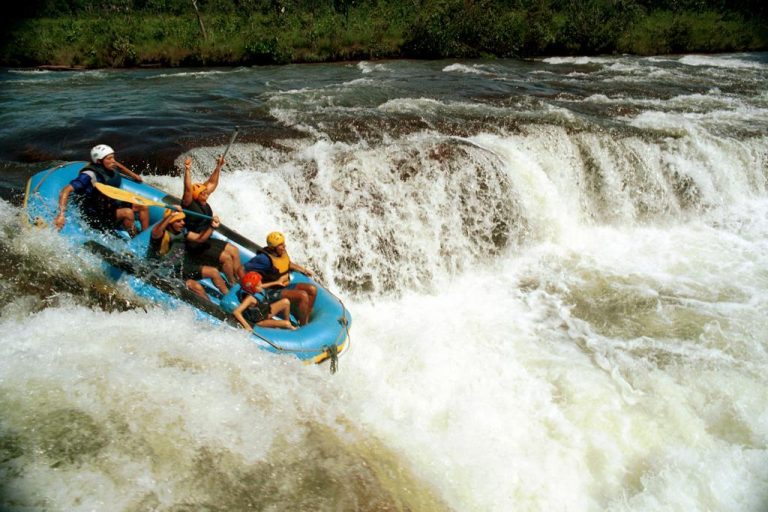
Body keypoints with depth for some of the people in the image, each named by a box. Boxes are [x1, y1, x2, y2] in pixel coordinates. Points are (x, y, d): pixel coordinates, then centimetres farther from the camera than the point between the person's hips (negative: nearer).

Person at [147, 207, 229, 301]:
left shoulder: (181, 231, 2)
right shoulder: (161, 234, -21)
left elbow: (200, 238, 9)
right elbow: (155, 232, -47)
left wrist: (212, 227, -8)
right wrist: (171, 215, -60)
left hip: (181, 266, 8)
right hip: (165, 273, -8)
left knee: (214, 272, 4)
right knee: (196, 286, -29)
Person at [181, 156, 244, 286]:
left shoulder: (203, 201, 1)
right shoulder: (190, 205, -20)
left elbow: (212, 183, 11)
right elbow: (188, 189, -38)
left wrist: (218, 167, 8)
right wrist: (187, 170, -48)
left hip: (207, 240, 10)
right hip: (196, 246, -10)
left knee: (234, 250, 7)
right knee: (226, 257, -17)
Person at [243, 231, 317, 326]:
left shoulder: (283, 252, 0)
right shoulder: (265, 258, -25)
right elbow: (243, 269, -22)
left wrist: (303, 270, 20)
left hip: (286, 286, 9)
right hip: (273, 292, -9)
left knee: (312, 289, -4)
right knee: (303, 295, -26)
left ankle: (307, 320, 5)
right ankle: (303, 325, -10)